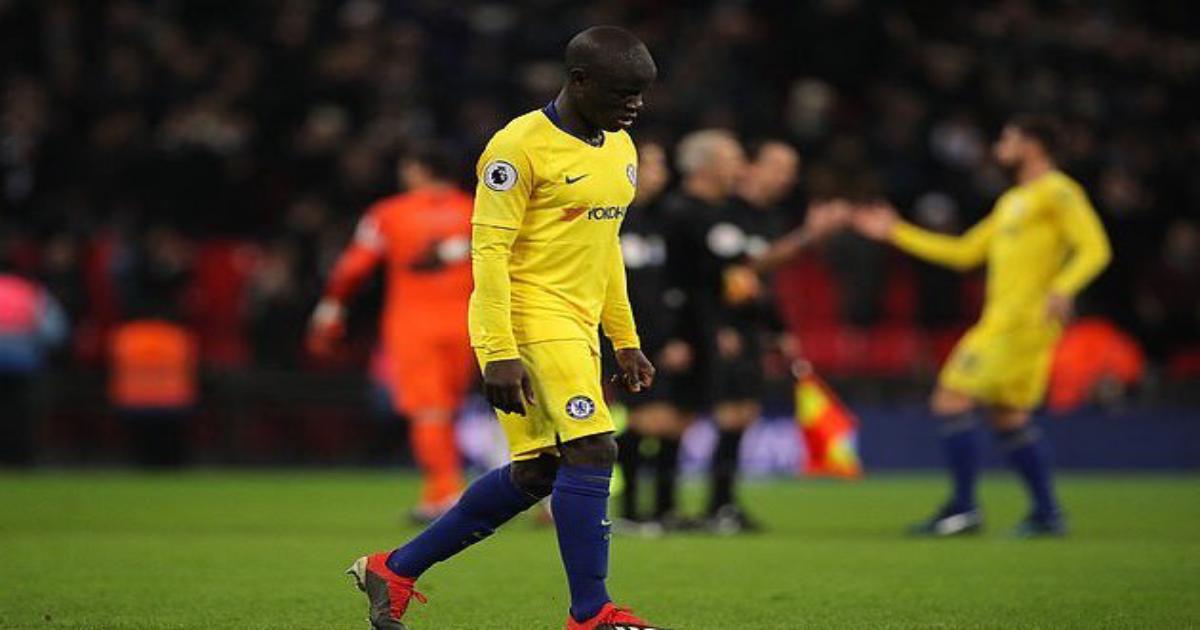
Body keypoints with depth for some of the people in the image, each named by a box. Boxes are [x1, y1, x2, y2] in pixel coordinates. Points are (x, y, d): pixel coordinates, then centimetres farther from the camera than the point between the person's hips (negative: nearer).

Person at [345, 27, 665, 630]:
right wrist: (499, 355, -21)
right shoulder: (520, 146, -13)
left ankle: (394, 570, 21)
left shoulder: (618, 147, 14)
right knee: (592, 449, -17)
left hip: (576, 328, 9)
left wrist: (625, 340, 22)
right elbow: (489, 251, -16)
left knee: (533, 473, 10)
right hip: (528, 320, -9)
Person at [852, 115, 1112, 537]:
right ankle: (1046, 515, 12)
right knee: (1008, 418, 10)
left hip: (1020, 323, -9)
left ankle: (963, 509, -8)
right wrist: (896, 233, 26)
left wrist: (1062, 289, -32)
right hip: (1000, 322, 9)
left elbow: (1095, 249, -15)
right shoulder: (1012, 202, 22)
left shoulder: (1057, 193, -6)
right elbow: (964, 253, 26)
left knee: (952, 402, -11)